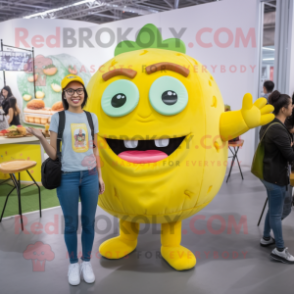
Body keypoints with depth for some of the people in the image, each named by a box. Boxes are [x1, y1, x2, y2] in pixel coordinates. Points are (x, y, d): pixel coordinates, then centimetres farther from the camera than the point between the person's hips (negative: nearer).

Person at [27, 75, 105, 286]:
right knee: (71, 223, 9)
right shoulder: (58, 118, -3)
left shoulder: (91, 117, 5)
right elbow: (53, 154, -4)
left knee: (89, 221, 11)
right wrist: (41, 137, -21)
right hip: (67, 177, -2)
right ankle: (73, 263, 29)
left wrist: (100, 176, 9)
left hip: (90, 175, 3)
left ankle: (86, 262, 30)